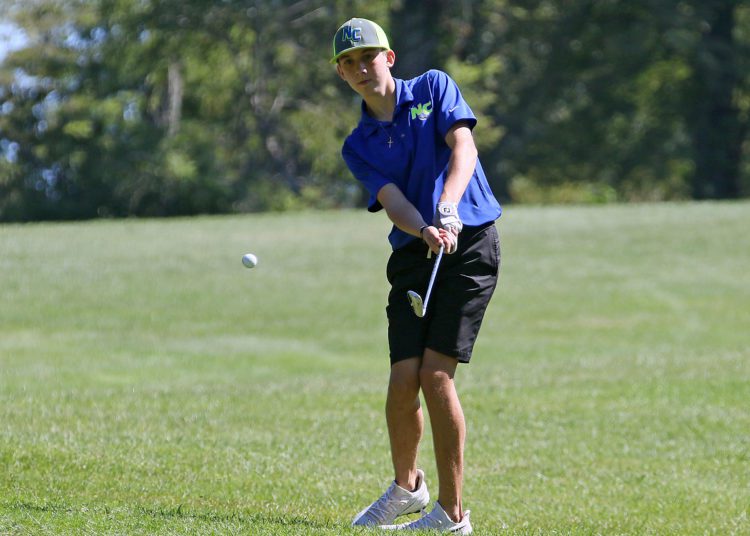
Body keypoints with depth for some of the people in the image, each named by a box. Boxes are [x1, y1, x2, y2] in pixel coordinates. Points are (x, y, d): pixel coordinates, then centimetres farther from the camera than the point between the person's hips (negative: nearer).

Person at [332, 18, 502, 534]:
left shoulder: (434, 87, 5)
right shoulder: (358, 146, 11)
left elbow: (464, 149, -10)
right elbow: (391, 200, -7)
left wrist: (447, 209, -28)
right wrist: (424, 230, -29)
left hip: (471, 244, -3)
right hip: (413, 258, 3)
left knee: (435, 374, -13)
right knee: (404, 380, -7)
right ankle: (406, 486, 21)